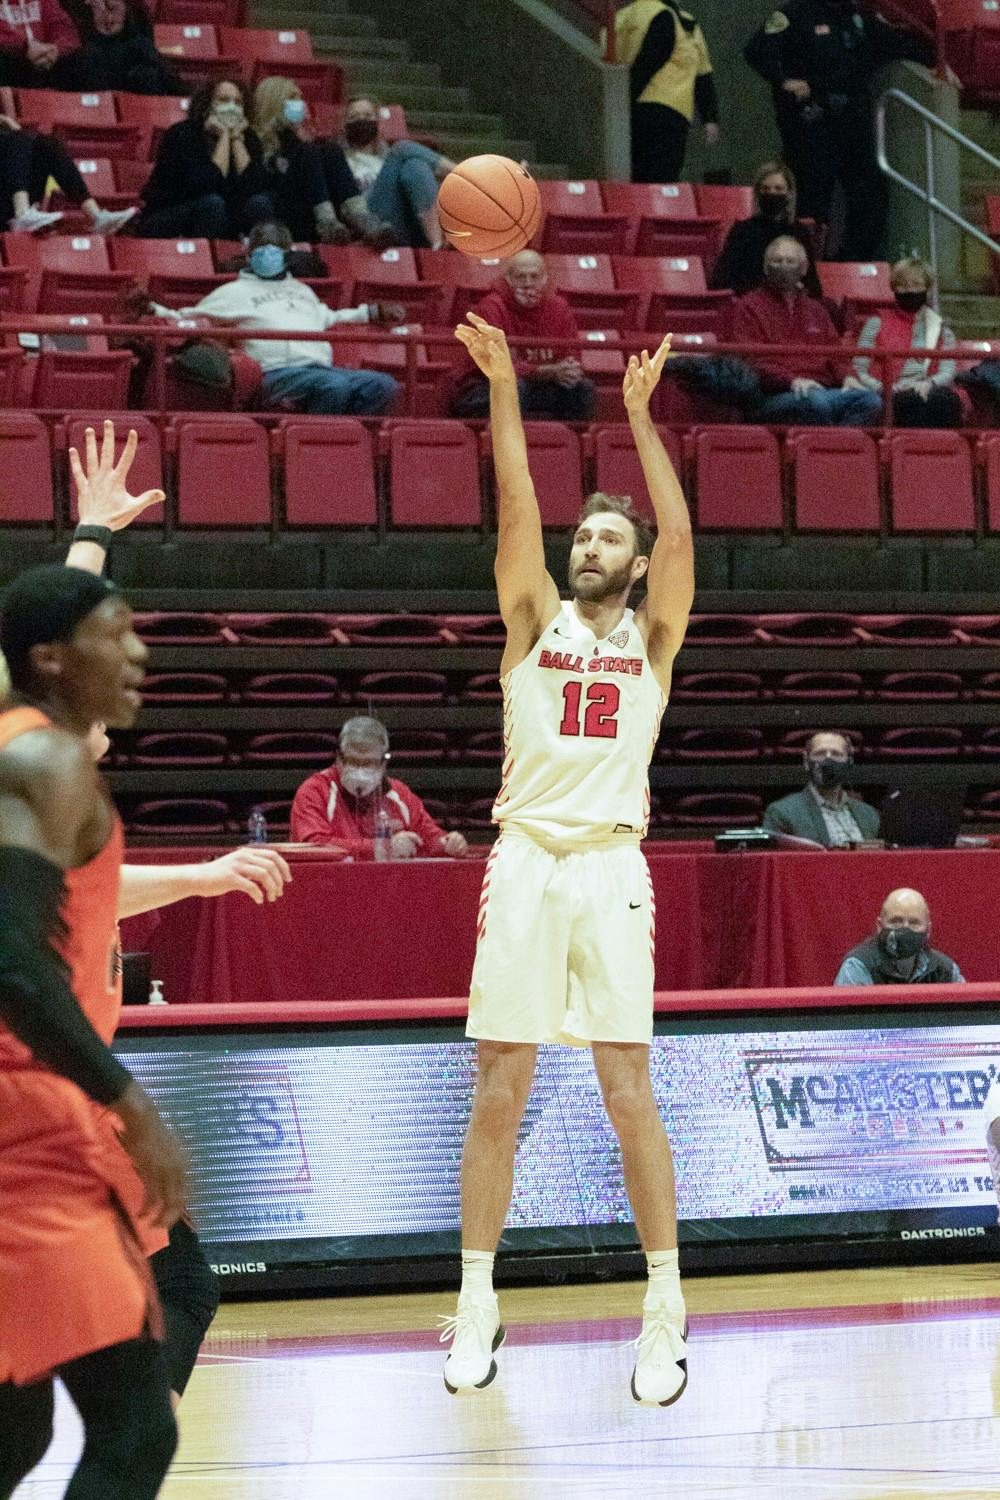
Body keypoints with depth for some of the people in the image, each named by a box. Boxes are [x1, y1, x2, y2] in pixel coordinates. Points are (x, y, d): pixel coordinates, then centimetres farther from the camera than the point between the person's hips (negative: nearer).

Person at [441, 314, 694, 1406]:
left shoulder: (651, 639, 11)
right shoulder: (535, 622, 13)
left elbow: (679, 534, -4)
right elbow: (517, 511, 0)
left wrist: (640, 414, -6)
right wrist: (503, 391, -7)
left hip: (612, 872, -1)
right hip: (524, 866, 1)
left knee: (629, 1095, -4)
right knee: (499, 1096, 1)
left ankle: (666, 1315, 1)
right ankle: (476, 1306, 9)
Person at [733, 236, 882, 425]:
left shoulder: (815, 309, 29)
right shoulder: (750, 307, 11)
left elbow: (834, 352, 28)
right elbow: (752, 359, -2)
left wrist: (847, 377, 4)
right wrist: (792, 380, -18)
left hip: (823, 389, 5)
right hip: (776, 394, -5)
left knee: (871, 400, -26)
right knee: (817, 401, -39)